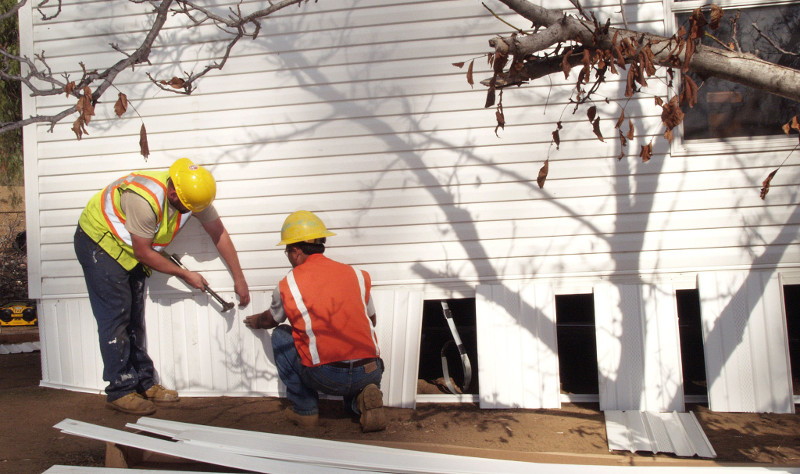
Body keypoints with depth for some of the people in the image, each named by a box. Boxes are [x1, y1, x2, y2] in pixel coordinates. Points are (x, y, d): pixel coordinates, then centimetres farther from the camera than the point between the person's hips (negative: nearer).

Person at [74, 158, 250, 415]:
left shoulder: (192, 193, -16)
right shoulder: (145, 200, -36)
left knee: (134, 318, 8)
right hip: (99, 242, -7)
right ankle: (120, 391, -3)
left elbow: (219, 233, -6)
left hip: (128, 249, 7)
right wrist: (185, 275, -15)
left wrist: (239, 279, -5)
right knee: (116, 316, -10)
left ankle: (144, 384, 14)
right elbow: (143, 253, -25)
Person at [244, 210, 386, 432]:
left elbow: (270, 320, 26)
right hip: (370, 374, 4)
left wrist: (255, 321, 49)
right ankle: (361, 402, 5)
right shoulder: (357, 275, 10)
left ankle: (305, 409, 20)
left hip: (325, 377, -3)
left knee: (281, 335, 21)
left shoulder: (287, 286, 4)